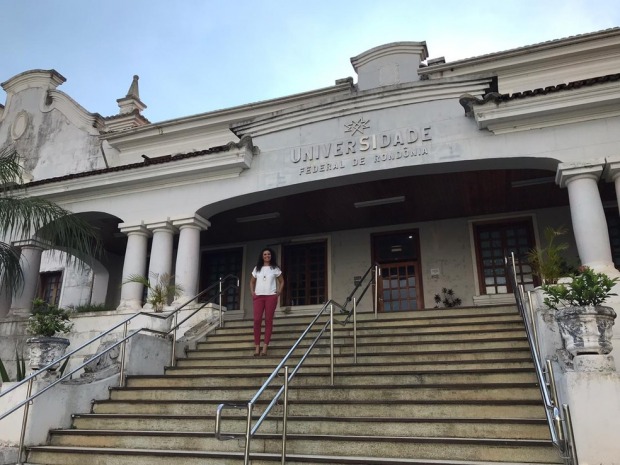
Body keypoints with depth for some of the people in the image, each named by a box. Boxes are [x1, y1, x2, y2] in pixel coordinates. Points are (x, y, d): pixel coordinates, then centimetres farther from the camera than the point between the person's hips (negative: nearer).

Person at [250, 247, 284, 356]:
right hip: (258, 296, 1)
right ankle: (257, 346, -4)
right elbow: (252, 282, 21)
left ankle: (265, 347, -3)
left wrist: (279, 292, -1)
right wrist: (252, 292, 6)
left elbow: (282, 281, 13)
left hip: (271, 296, -1)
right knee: (257, 320, -9)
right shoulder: (257, 269, 13)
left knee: (268, 320, -3)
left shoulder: (275, 269, 8)